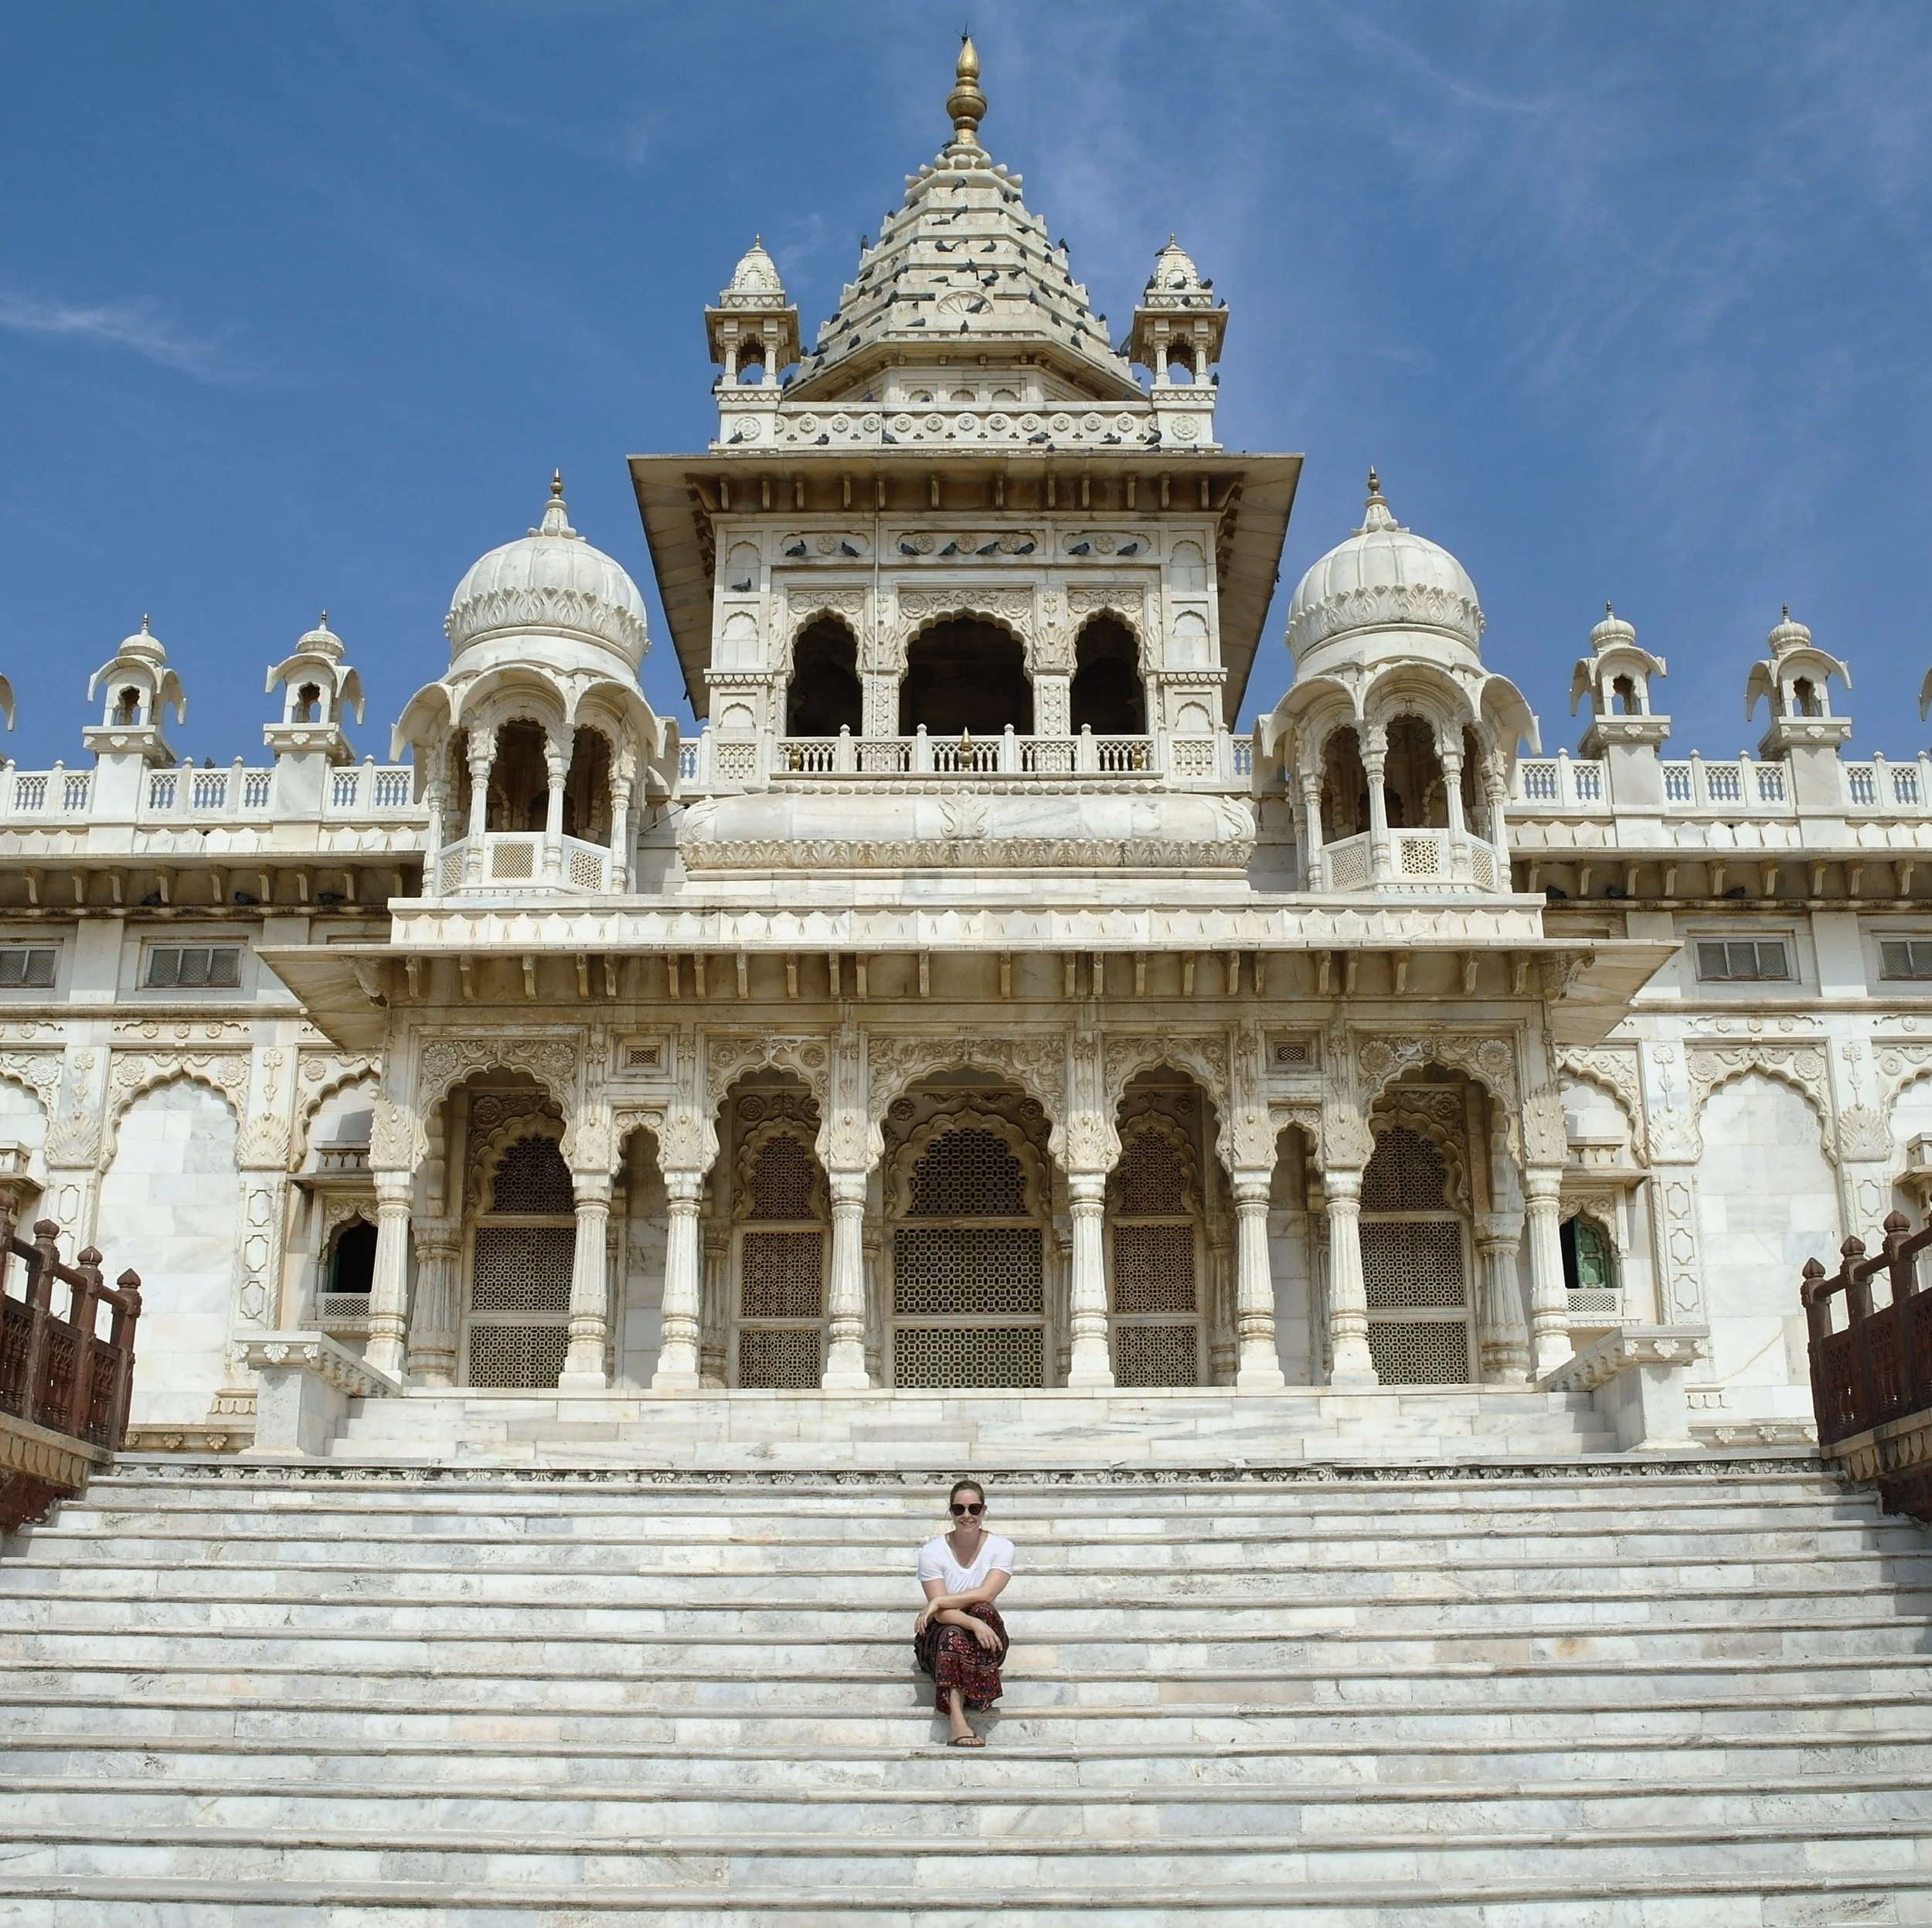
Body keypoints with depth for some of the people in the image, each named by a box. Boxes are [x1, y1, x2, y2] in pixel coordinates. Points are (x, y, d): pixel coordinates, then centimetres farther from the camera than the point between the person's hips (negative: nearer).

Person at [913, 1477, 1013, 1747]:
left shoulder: (1001, 1547, -5)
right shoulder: (932, 1551, -9)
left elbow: (985, 1595, -20)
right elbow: (941, 1613, -19)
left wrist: (938, 1602, -22)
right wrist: (973, 1623, -37)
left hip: (984, 1642, 1)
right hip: (939, 1637, -1)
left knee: (983, 1610, -32)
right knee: (953, 1635, -37)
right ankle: (958, 1723, -50)